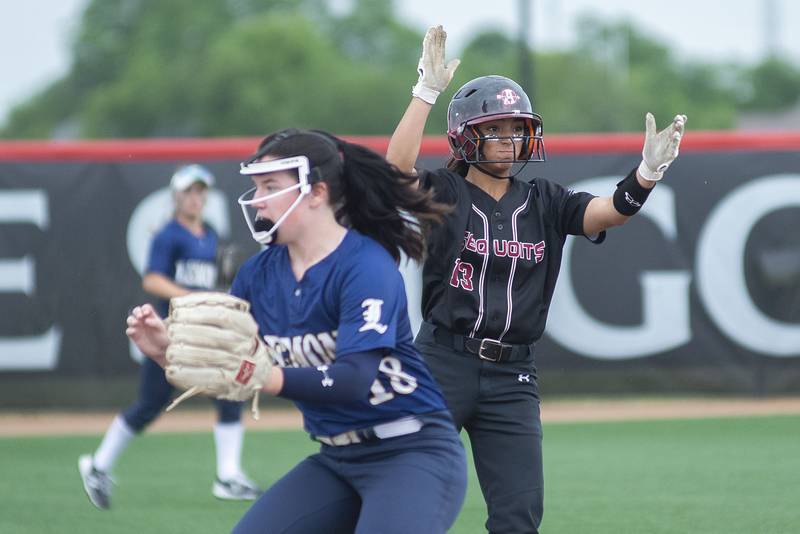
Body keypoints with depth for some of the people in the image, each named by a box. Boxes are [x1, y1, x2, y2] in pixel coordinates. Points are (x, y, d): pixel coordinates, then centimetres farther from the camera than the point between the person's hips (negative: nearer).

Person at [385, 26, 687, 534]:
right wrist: (426, 92, -24)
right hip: (443, 363, -3)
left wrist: (648, 172, -26)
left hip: (513, 378, 3)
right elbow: (398, 170, -20)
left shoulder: (544, 203, 10)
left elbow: (610, 211, -5)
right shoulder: (444, 194, 0)